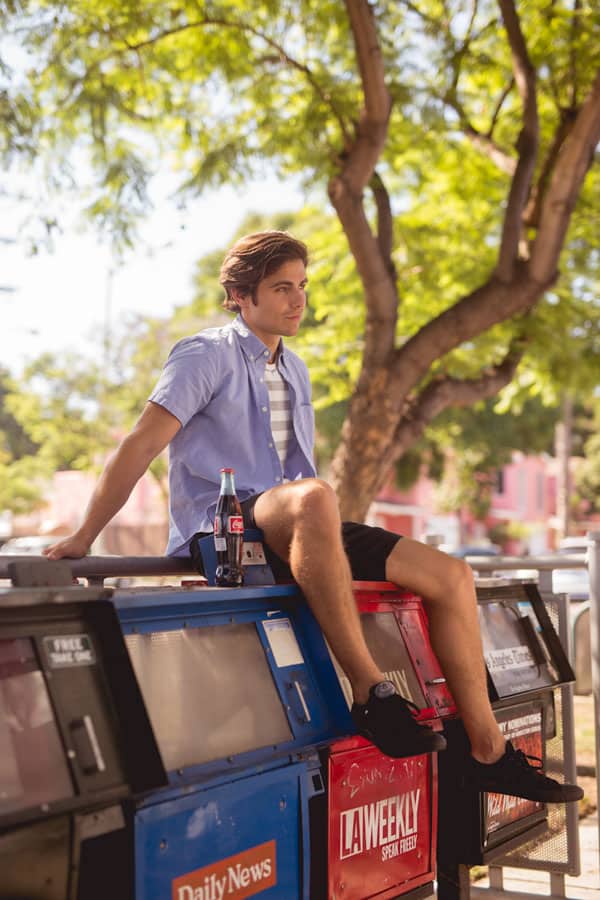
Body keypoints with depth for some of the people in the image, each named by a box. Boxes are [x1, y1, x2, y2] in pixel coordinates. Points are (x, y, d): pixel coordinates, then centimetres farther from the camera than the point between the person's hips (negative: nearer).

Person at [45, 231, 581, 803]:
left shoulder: (294, 372, 20)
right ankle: (370, 694, -39)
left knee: (451, 576, -7)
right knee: (313, 497, -42)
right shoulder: (206, 356, -2)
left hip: (290, 533, 8)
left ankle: (488, 754, -4)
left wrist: (332, 534, 15)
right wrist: (83, 538, -15)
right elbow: (141, 445, -10)